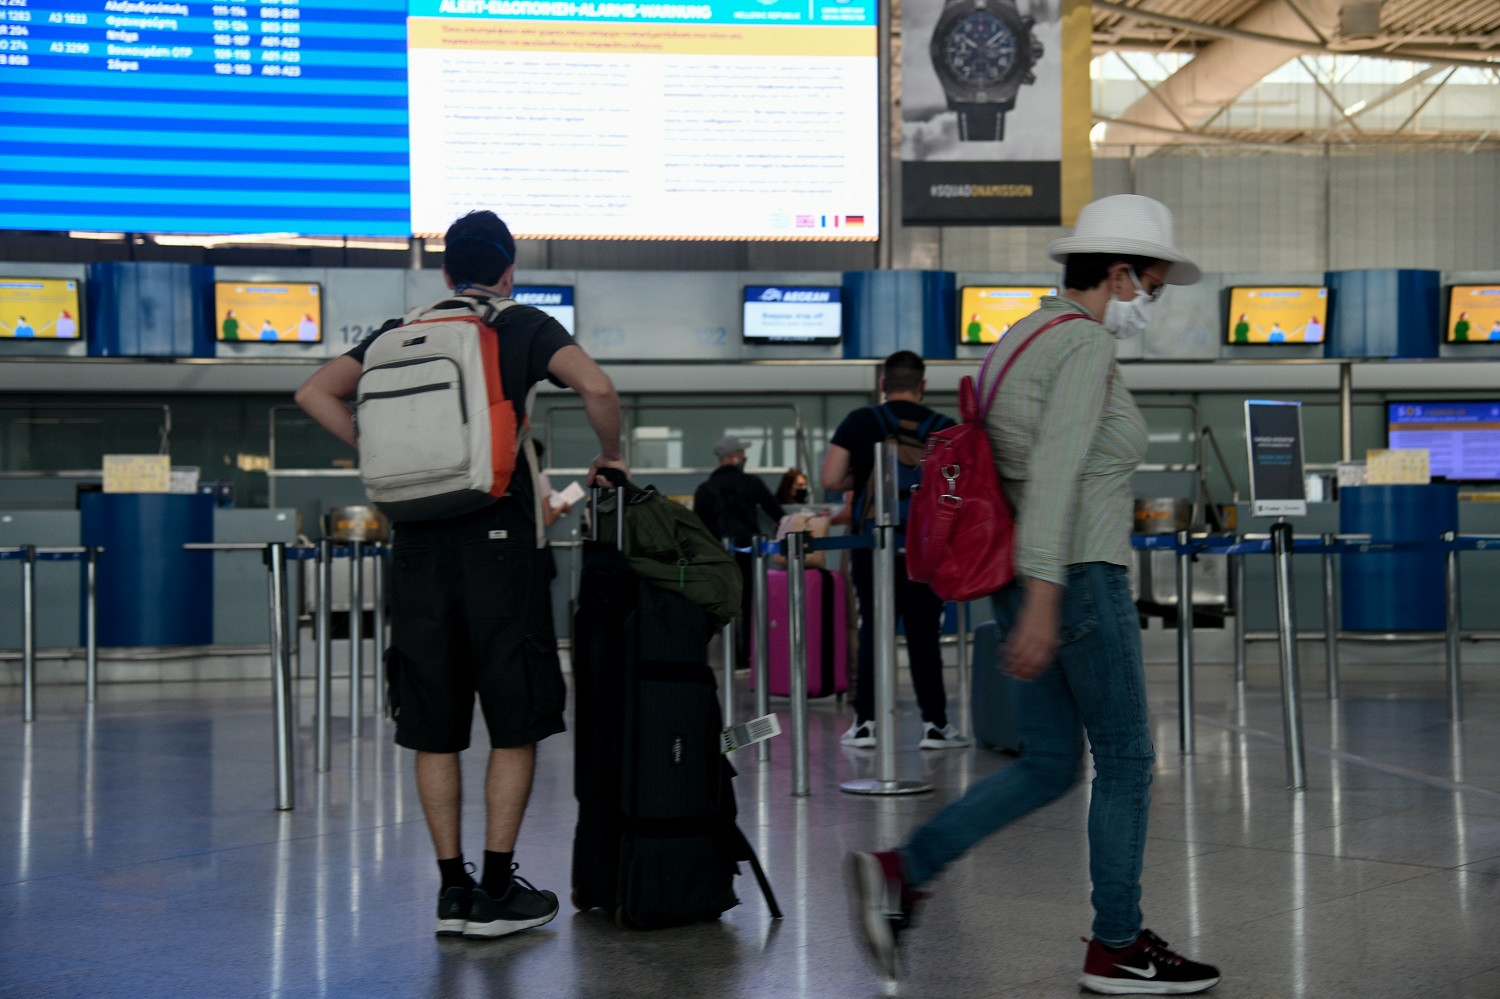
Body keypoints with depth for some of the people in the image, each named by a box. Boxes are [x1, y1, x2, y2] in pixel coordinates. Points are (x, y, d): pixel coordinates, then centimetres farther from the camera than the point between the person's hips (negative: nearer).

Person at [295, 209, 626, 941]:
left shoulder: (402, 333, 14)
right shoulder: (524, 327, 3)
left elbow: (314, 393, 8)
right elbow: (597, 388, -13)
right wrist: (611, 457, 3)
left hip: (418, 543, 4)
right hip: (497, 537, -4)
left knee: (433, 725, 9)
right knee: (515, 720, 4)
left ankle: (452, 888, 12)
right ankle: (497, 890, 4)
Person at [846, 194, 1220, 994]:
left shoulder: (1025, 336, 15)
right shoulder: (1086, 343, -14)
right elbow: (1054, 471, -24)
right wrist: (1042, 599, -28)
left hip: (1034, 580, 9)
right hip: (1080, 577, -9)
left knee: (1049, 766, 13)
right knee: (1125, 760, 4)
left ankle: (900, 870, 4)